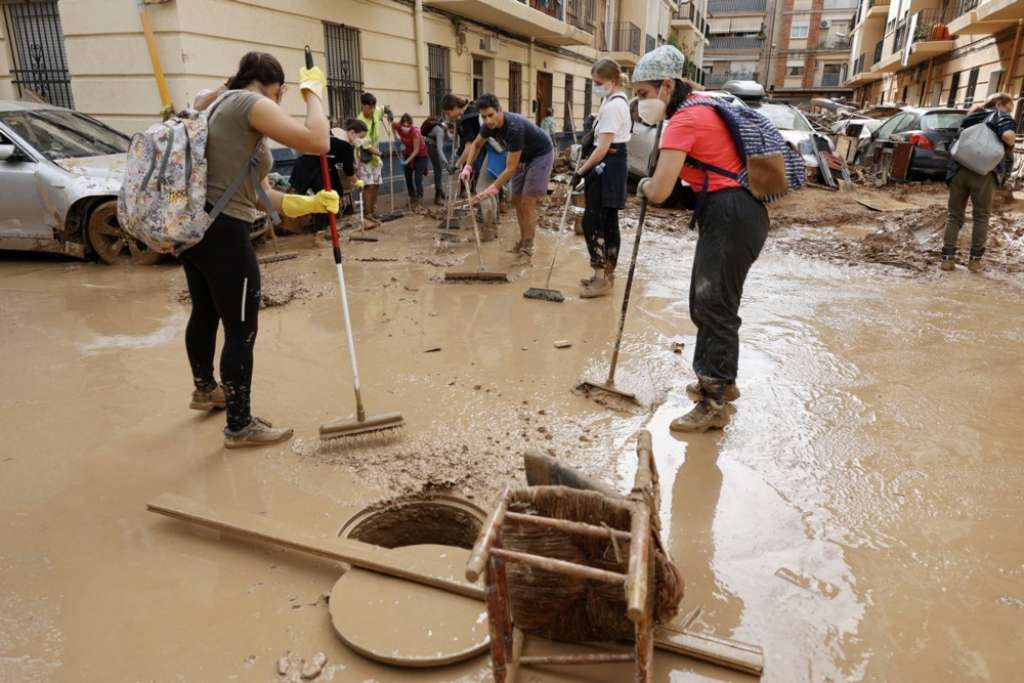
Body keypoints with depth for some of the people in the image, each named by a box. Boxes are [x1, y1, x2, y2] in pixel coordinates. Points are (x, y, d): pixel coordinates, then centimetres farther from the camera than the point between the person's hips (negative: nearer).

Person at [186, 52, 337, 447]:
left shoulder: (221, 105, 22)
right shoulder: (250, 103, -8)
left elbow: (260, 194, 16)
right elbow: (317, 142, -20)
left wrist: (311, 203, 9)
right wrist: (313, 91, -3)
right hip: (223, 233, -10)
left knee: (205, 313, 27)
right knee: (241, 330, -1)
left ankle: (205, 389, 49)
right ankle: (240, 427, 11)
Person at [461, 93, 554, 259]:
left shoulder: (514, 127, -37)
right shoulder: (490, 125, -13)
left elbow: (511, 168, -34)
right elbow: (476, 144, 8)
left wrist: (491, 189, -33)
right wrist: (468, 167, -7)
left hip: (541, 155, -8)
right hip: (523, 157, 8)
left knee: (527, 202, -12)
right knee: (516, 200, 8)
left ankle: (527, 249, -7)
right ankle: (523, 240, 20)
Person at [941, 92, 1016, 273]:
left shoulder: (970, 118, 25)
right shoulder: (1001, 117, 6)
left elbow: (956, 143, 26)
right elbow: (1008, 136, -14)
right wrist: (1010, 145, 6)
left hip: (958, 171, 4)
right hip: (983, 174, -4)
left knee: (955, 215, 9)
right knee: (981, 216, 8)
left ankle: (948, 257, 1)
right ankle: (975, 260, 7)